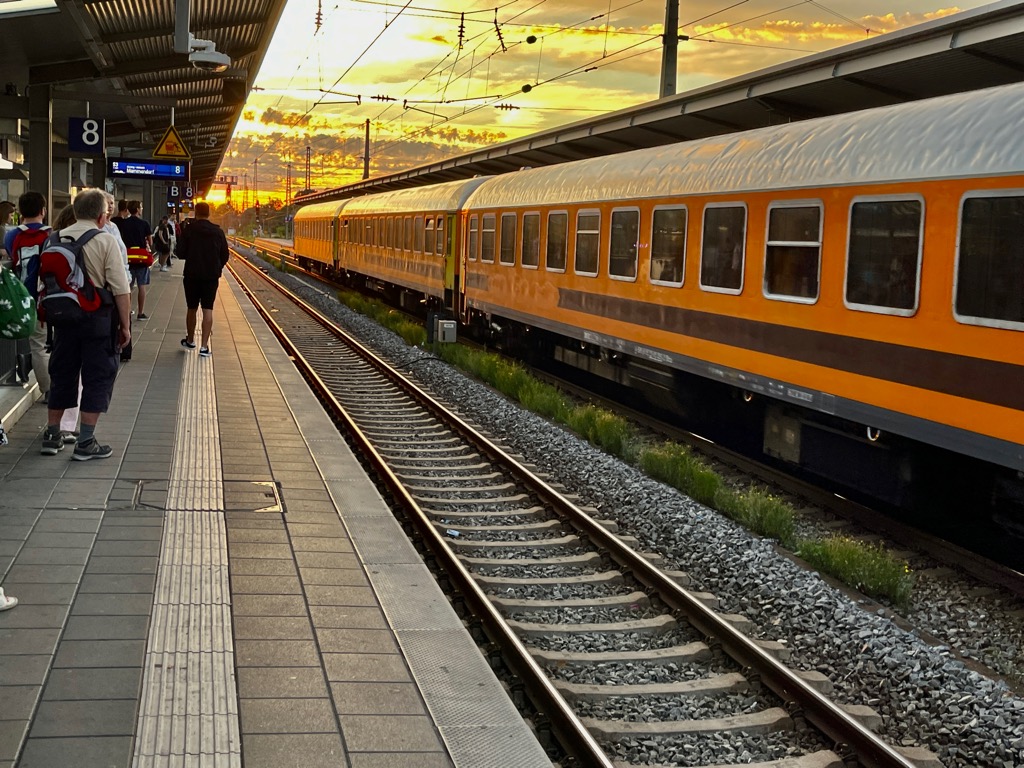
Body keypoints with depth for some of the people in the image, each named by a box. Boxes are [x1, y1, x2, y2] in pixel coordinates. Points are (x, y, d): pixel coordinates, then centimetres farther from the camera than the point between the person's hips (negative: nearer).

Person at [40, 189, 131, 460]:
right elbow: (121, 289, -13)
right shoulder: (105, 241, -11)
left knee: (62, 373, 17)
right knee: (97, 377, 4)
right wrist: (124, 325, -5)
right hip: (97, 317, -5)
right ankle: (86, 442, 4)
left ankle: (51, 435, 24)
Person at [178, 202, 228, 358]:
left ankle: (190, 340, 31)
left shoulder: (188, 230, -8)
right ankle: (204, 346, -7)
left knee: (192, 308, 15)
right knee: (208, 310, 0)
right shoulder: (218, 232, -1)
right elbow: (225, 255, 3)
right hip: (211, 275, 1)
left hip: (192, 275, 0)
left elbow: (181, 253, -7)